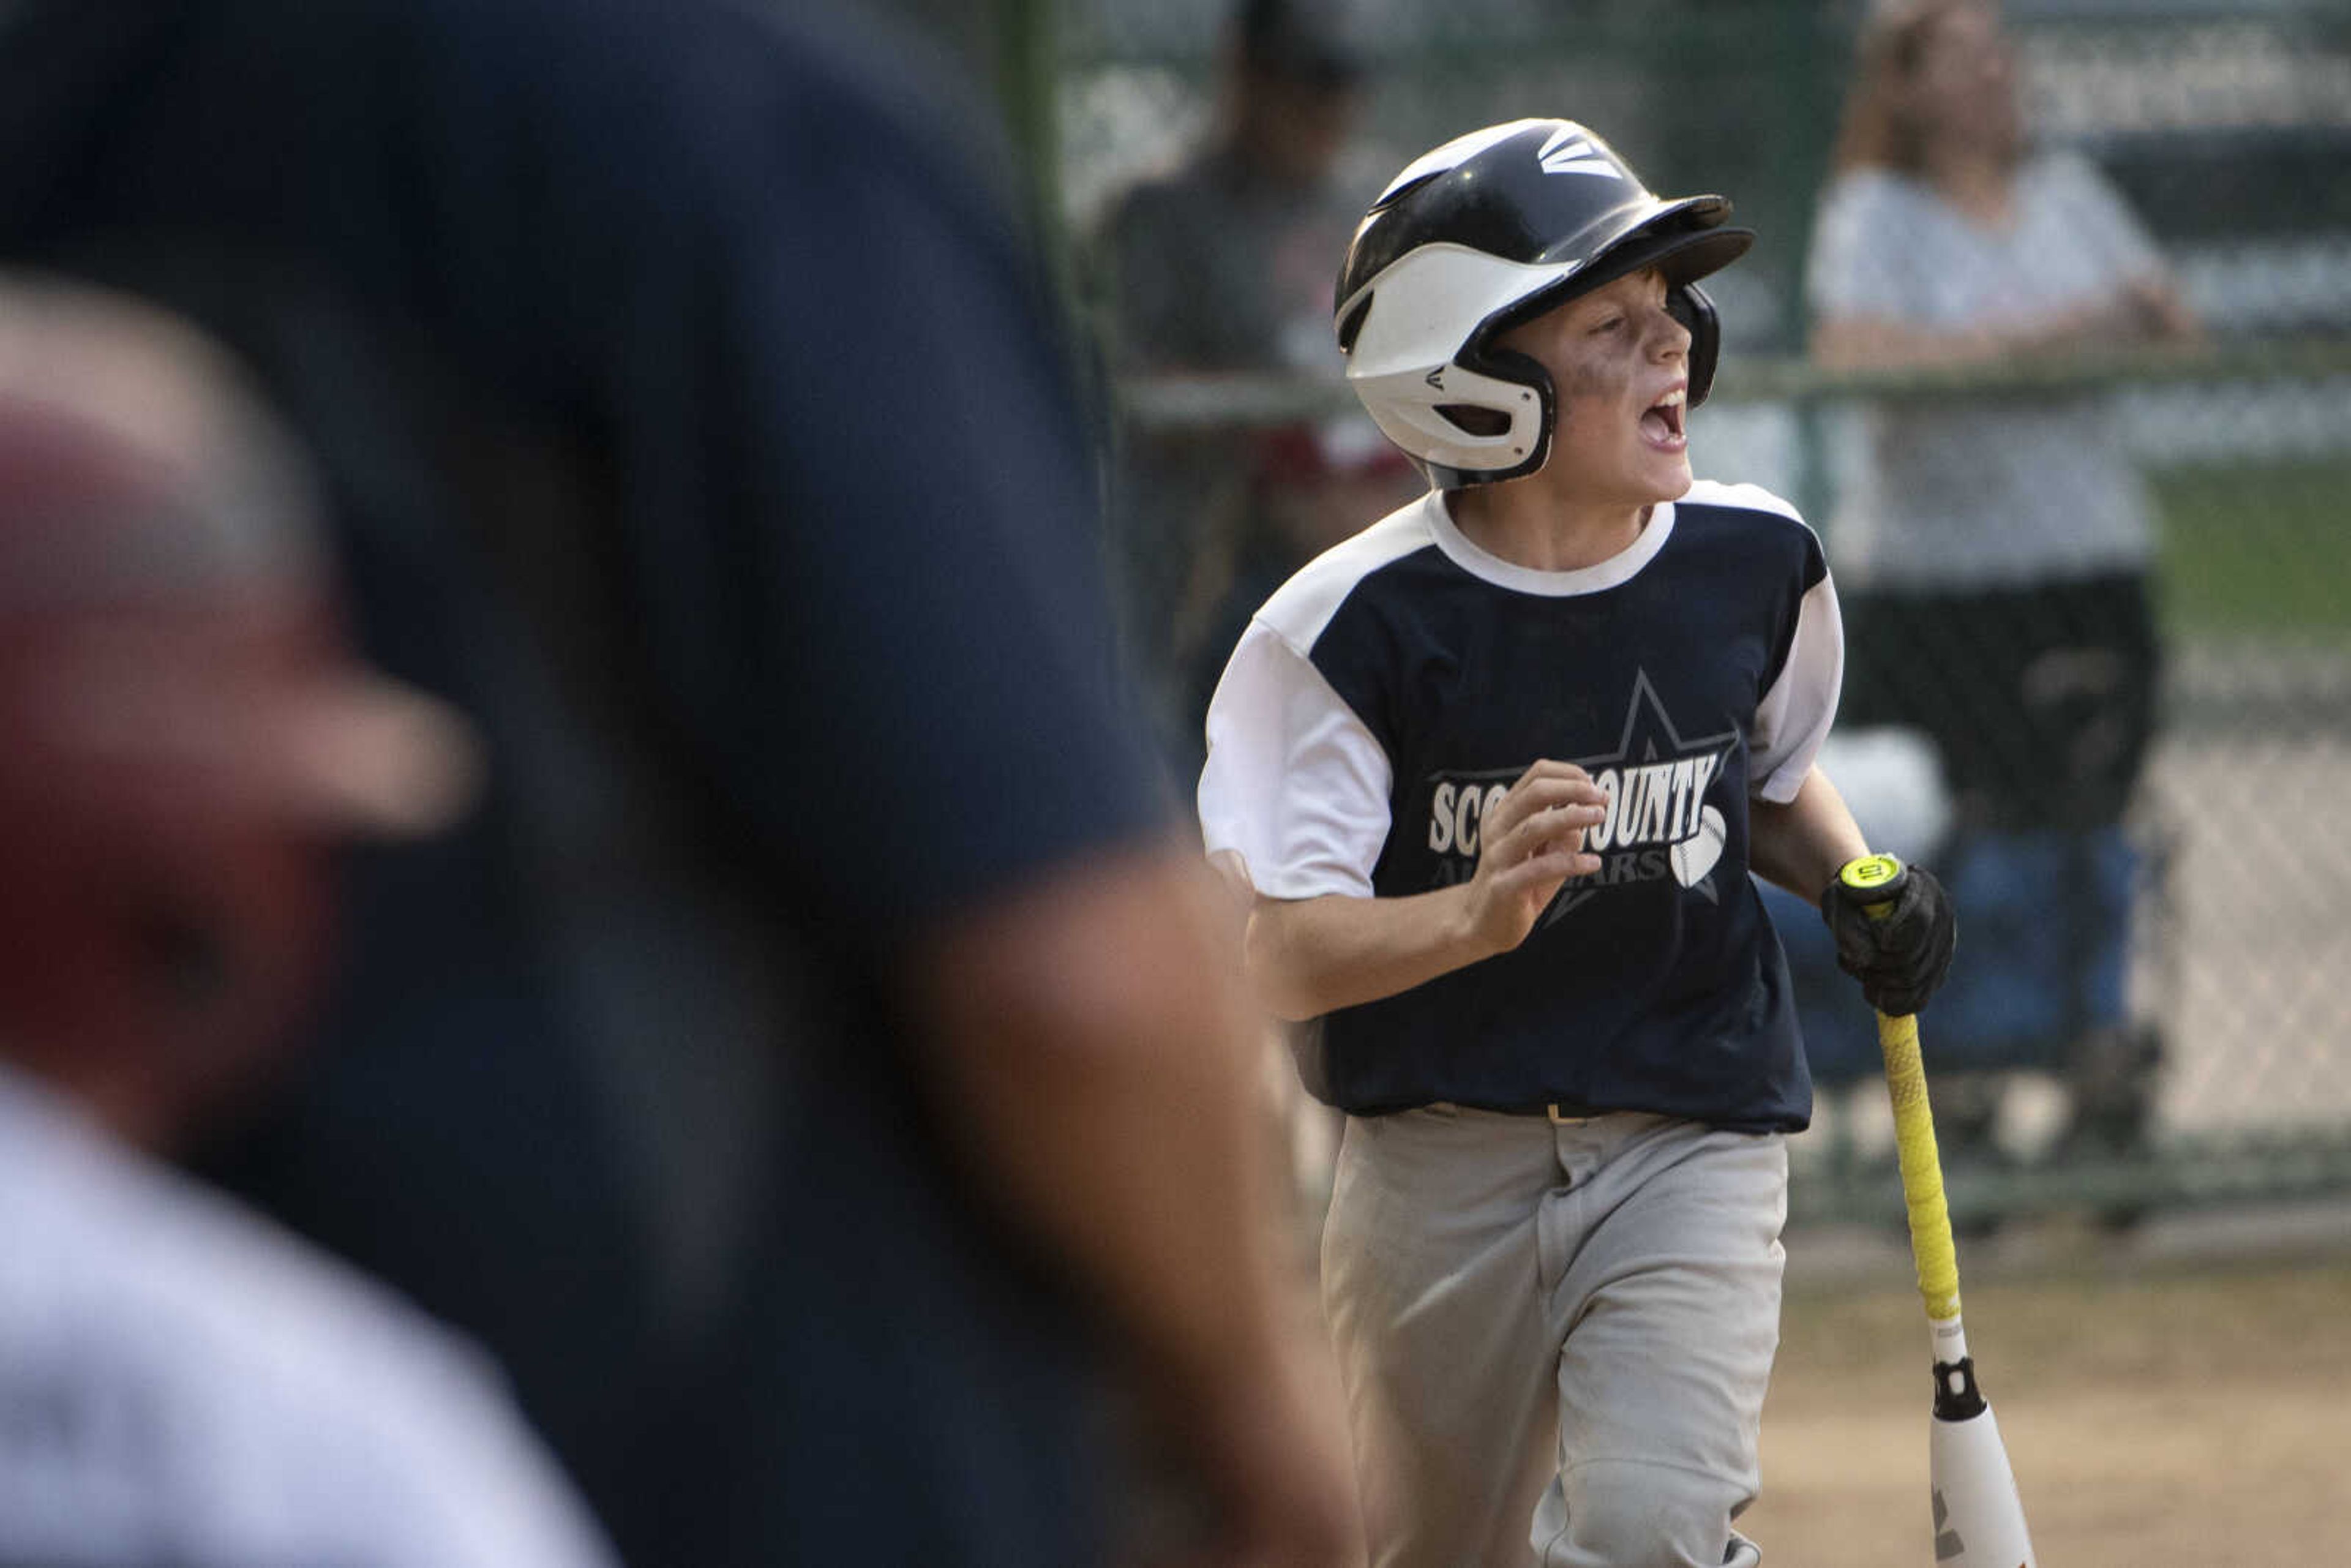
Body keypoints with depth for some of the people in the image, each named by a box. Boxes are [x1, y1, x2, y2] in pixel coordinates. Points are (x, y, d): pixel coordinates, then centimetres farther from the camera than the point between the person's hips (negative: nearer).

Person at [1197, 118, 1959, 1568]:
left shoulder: (1755, 563, -3)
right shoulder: (1355, 625, -15)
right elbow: (1281, 959, -21)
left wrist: (1858, 889, -3)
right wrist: (1473, 915, -39)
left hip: (1693, 1138, 1)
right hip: (1439, 1162, -1)